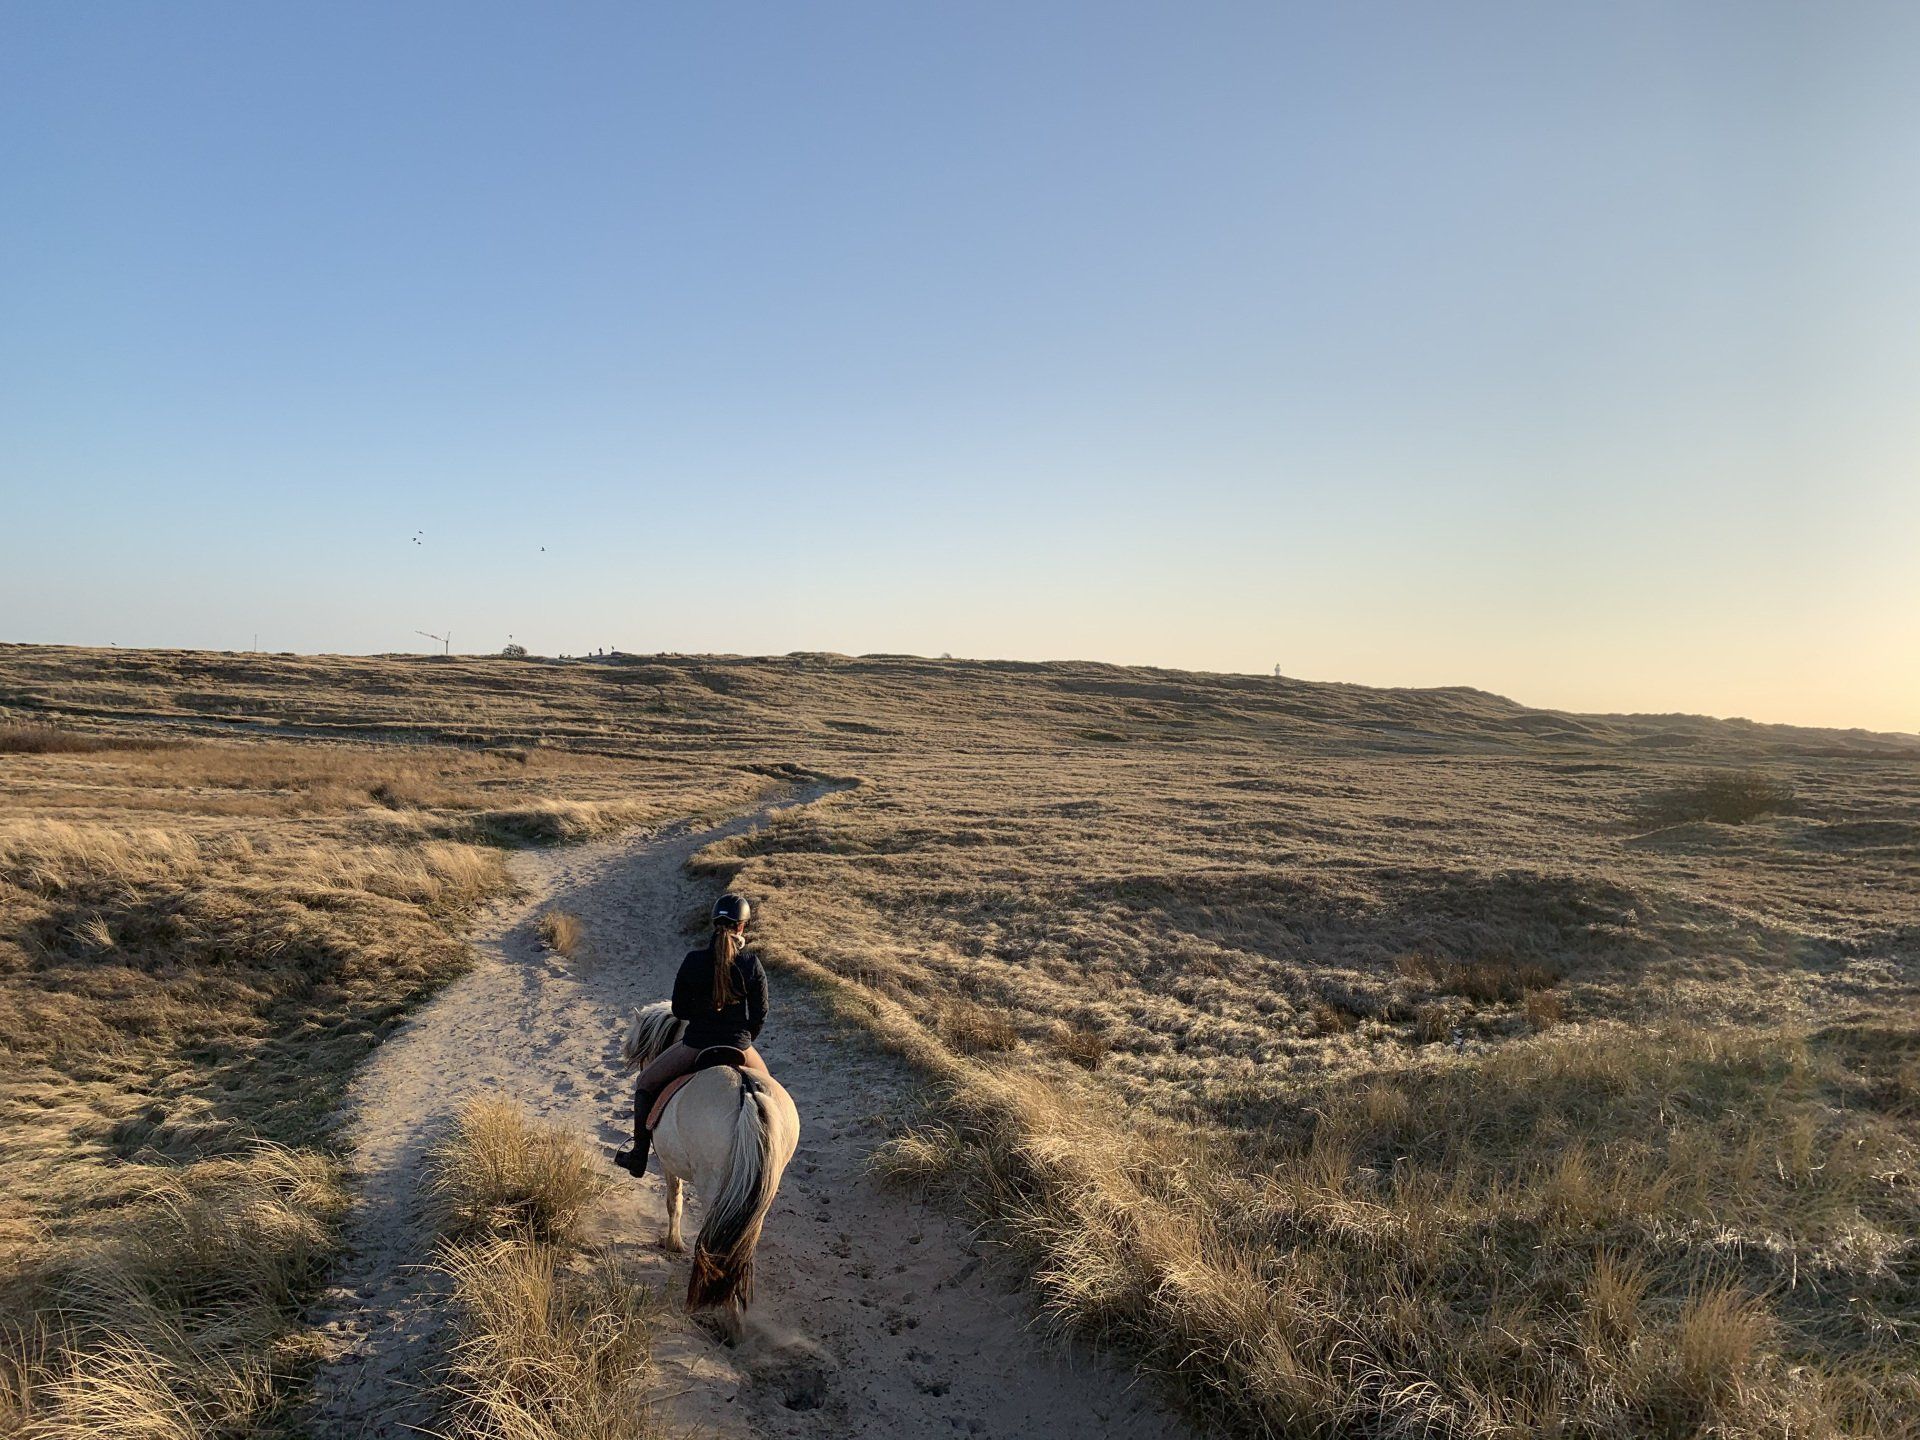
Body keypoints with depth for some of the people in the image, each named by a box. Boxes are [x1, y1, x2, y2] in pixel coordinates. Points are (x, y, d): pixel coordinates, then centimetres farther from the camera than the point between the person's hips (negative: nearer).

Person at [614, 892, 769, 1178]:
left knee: (646, 1084, 24)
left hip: (695, 1046, -1)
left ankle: (639, 1156, 26)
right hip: (738, 1048, 1)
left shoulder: (693, 961, -11)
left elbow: (679, 1010, -1)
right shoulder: (752, 963, -9)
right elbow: (760, 1014, -2)